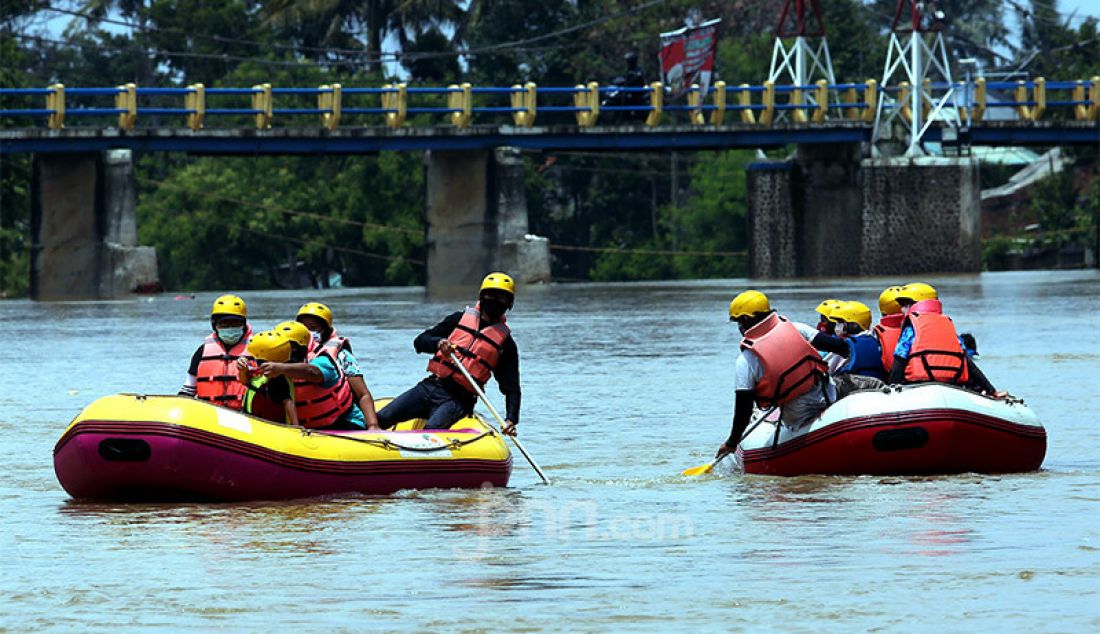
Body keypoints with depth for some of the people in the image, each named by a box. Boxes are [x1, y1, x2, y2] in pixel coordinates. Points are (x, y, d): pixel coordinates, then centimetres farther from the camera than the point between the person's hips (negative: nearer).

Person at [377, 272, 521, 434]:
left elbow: (511, 388, 6)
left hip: (458, 401, -3)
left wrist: (511, 420, -11)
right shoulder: (460, 318, 14)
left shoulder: (506, 343, 8)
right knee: (380, 419, -15)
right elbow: (419, 341, 13)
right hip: (431, 386, 3)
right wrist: (438, 343, -11)